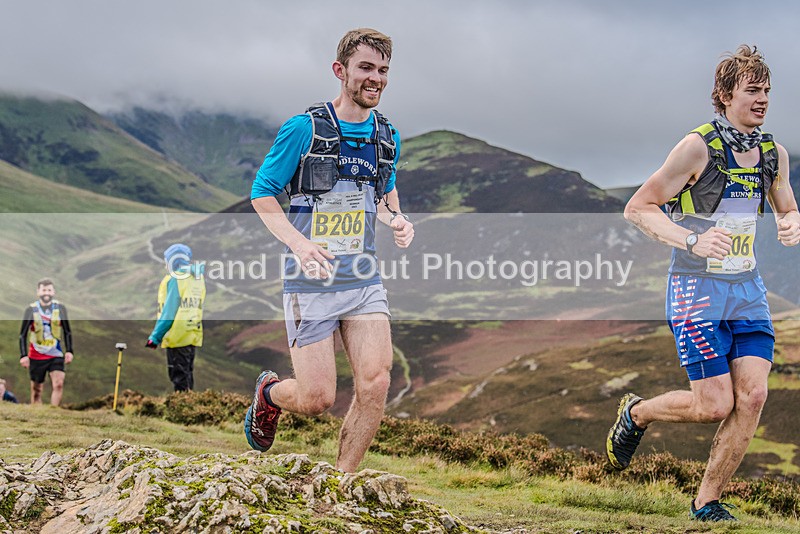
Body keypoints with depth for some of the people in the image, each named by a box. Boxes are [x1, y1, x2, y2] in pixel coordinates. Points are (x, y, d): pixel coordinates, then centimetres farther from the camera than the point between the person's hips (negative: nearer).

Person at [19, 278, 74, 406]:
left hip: (56, 355, 1)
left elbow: (67, 331, 8)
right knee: (36, 390, 4)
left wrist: (69, 351, -1)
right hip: (36, 356, -1)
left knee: (59, 384, -17)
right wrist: (23, 355, -11)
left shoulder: (60, 308, -2)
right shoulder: (31, 309, -7)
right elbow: (23, 334, -3)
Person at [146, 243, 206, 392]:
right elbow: (199, 309, 12)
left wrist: (155, 336, -13)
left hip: (177, 336, -8)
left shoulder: (175, 279, -11)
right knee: (187, 373, 16)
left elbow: (169, 311, -15)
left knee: (179, 376, -5)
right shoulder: (198, 278, 12)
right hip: (193, 336, 8)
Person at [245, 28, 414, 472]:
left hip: (365, 279, 5)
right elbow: (262, 193, -4)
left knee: (376, 384, -10)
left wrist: (397, 221, 2)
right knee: (317, 399, -5)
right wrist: (299, 243, -19)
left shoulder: (388, 137, 9)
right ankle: (270, 393, 31)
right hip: (311, 281, -4)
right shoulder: (304, 129, -8)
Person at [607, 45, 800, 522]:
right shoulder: (698, 147, -13)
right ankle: (636, 413, 23)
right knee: (715, 405, -7)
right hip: (697, 290, -6)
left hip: (748, 290, 6)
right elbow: (637, 208, -12)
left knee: (753, 397, -6)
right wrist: (692, 241, -26)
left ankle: (707, 501, 8)